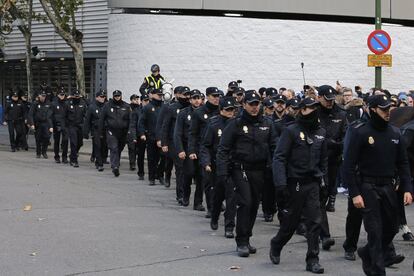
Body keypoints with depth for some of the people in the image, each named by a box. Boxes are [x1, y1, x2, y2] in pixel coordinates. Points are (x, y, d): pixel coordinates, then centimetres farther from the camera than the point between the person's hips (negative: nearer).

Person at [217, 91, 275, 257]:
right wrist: (223, 172, -14)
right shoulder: (236, 124, -4)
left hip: (259, 170, 5)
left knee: (254, 205, 8)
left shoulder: (266, 125, 9)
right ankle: (242, 242, -6)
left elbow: (272, 147, 13)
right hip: (240, 169, -5)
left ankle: (246, 239, 21)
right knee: (245, 203, -13)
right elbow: (223, 149, -6)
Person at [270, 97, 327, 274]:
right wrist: (280, 183, -19)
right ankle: (276, 245, 35)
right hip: (296, 183, -4)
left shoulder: (320, 132, 9)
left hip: (313, 183, 4)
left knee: (315, 221, -3)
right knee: (292, 220, 8)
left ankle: (312, 260, 3)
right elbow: (279, 157, -12)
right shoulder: (291, 131, -8)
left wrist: (323, 178, 12)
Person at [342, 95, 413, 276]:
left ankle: (366, 253, 35)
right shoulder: (360, 133, -8)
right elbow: (349, 165, -9)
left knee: (392, 228, 12)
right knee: (375, 232, -4)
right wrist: (354, 194, -14)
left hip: (388, 187, 5)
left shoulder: (395, 133, 7)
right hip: (368, 187, -5)